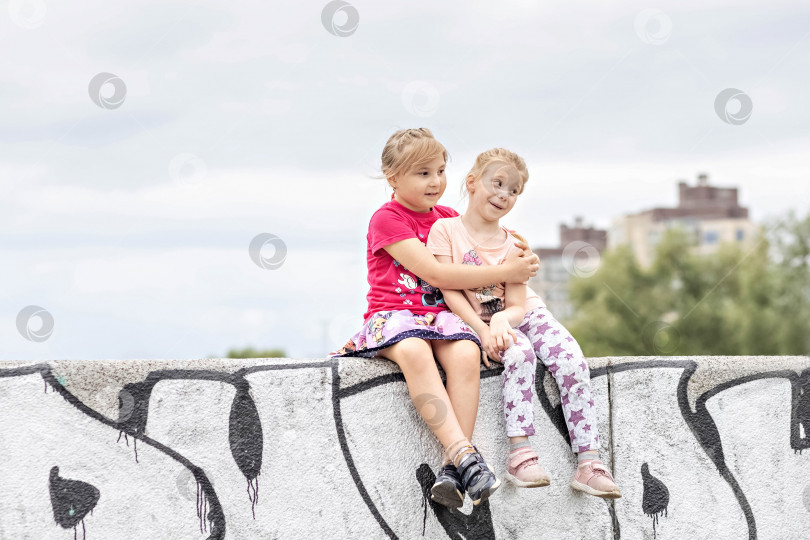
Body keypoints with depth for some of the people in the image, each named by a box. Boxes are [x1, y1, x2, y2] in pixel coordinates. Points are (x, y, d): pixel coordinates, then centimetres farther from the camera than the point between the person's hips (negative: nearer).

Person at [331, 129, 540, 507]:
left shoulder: (449, 219, 19)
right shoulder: (387, 219, -3)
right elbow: (436, 274, -11)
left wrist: (514, 252, 5)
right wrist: (504, 273, -10)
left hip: (439, 315, 5)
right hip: (393, 315, -5)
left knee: (467, 353, -31)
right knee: (413, 351, -40)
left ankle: (453, 469, -36)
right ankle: (465, 454, -46)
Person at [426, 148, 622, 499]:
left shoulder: (512, 244, 3)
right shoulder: (445, 230, -5)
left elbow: (516, 306, -5)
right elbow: (450, 291, -12)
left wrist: (501, 321, -29)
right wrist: (483, 331, -22)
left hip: (522, 315, 4)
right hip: (477, 321, -4)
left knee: (572, 361, -22)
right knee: (519, 353, -35)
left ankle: (589, 462, -25)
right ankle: (520, 453, -37)